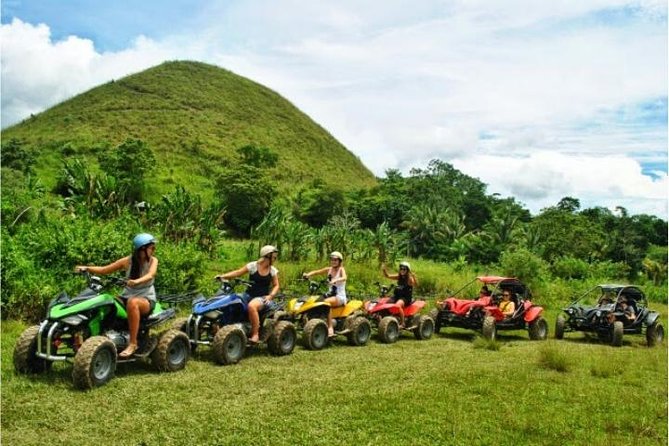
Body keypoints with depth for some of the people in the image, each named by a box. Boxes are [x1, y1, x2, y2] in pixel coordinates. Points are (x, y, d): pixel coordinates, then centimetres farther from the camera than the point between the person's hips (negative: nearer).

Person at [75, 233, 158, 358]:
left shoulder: (153, 261, -4)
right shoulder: (128, 261, 1)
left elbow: (150, 275, -25)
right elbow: (105, 269, 5)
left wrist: (137, 281, -45)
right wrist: (86, 268, -10)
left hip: (147, 300, -4)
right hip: (127, 296, 4)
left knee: (132, 302, -38)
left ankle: (133, 344, -34)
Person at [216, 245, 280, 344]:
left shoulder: (273, 270, 6)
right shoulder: (253, 266, 0)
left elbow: (276, 286, 11)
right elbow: (238, 272, 2)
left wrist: (270, 296, -8)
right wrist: (222, 276, -9)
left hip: (262, 297, -1)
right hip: (249, 295, 1)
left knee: (251, 306, -37)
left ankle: (255, 335, -32)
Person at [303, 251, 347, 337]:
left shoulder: (341, 269, -4)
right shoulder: (329, 269, 11)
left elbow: (344, 278, -26)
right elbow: (316, 272, 2)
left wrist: (335, 280, -46)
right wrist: (308, 274, -19)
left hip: (340, 297, -6)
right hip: (331, 295, 6)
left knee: (326, 301, -35)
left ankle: (330, 328, -36)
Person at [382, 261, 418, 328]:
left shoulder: (409, 279, -7)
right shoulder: (399, 277, 11)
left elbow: (416, 284, -25)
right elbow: (387, 276, 7)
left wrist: (414, 277, -42)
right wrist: (384, 270, -11)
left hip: (406, 297, -6)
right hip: (397, 296, 6)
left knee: (398, 305, -37)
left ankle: (402, 323, -26)